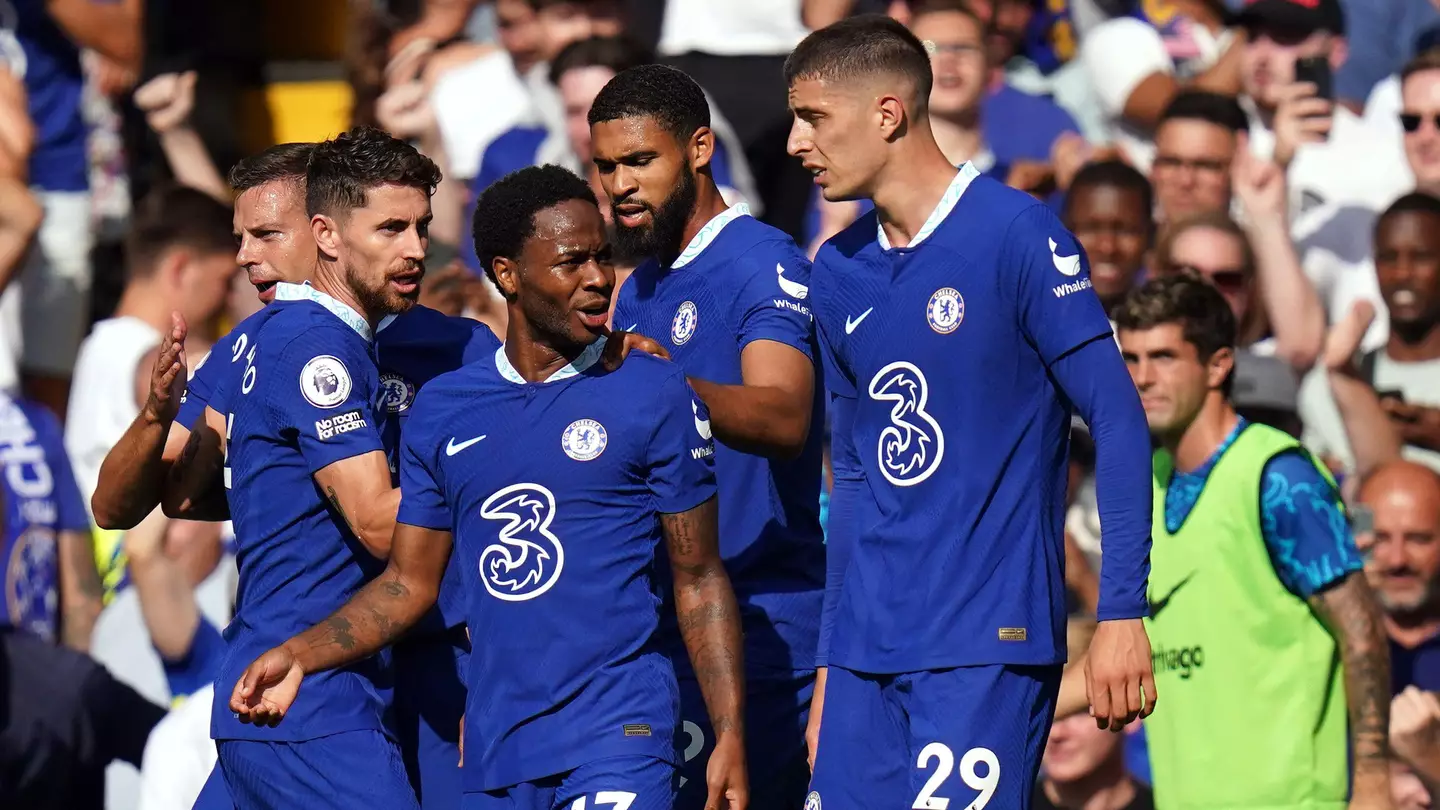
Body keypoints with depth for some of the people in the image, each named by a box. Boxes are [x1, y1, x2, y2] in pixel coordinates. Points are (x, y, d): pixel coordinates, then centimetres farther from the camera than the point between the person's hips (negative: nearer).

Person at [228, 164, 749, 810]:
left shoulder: (655, 395, 0)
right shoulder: (442, 410, 11)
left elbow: (699, 580, 2)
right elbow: (410, 583, 15)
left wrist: (730, 735, -5)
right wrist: (299, 657, 1)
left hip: (616, 739, -4)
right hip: (494, 755, 4)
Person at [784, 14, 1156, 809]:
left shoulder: (1016, 235, -7)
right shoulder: (836, 274, 12)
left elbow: (1118, 422, -8)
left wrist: (1122, 613, -15)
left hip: (989, 645, -6)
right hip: (865, 650, 6)